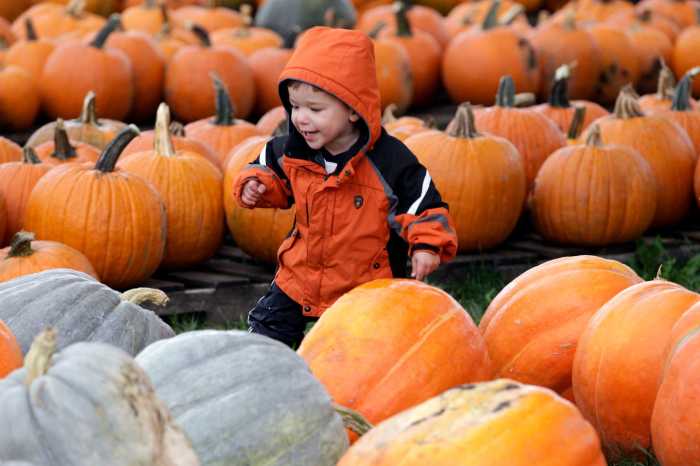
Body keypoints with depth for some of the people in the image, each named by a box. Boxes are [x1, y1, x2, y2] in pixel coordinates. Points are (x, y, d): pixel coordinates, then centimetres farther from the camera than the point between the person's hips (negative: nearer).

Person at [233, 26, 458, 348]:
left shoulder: (391, 162, -22)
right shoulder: (293, 151, -8)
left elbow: (425, 204, -15)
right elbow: (270, 168, 14)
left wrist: (426, 244, -29)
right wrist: (256, 184, -6)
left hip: (366, 287, -4)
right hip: (299, 278, 4)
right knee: (265, 326, 13)